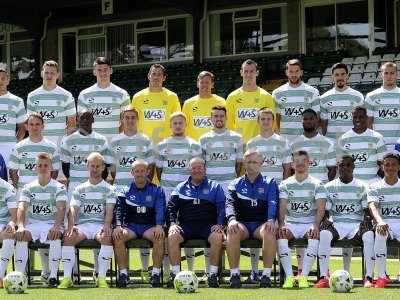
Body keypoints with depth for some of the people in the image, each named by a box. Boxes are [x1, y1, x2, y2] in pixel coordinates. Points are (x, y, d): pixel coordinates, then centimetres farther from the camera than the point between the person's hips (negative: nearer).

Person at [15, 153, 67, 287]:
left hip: (51, 225, -2)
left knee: (55, 236, -35)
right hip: (32, 224, 2)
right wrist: (21, 226, -24)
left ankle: (53, 276, -31)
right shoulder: (28, 188, 10)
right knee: (21, 236, -29)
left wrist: (56, 226, -31)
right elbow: (22, 208, -4)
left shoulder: (59, 187, 3)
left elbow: (61, 208, -12)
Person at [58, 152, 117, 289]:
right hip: (82, 224, 2)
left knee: (106, 237, -37)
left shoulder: (109, 189, 13)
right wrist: (71, 226, -14)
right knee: (68, 237, -31)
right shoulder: (80, 189, 19)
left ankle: (102, 278, -33)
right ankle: (67, 277, -30)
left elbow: (109, 210, -1)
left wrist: (106, 225, -22)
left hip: (100, 224, -2)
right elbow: (73, 209, 6)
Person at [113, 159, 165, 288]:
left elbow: (160, 210, -3)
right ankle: (123, 273, -28)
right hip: (130, 226, 1)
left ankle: (156, 273, -29)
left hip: (150, 226, -1)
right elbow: (119, 210, -1)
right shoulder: (125, 192, 12)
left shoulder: (156, 190, 11)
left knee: (160, 236, -34)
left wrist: (159, 226, -23)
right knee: (117, 236, -32)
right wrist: (118, 226, -21)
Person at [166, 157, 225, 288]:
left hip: (208, 225, -1)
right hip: (186, 225, 1)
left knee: (217, 237, -34)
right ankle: (175, 273, -24)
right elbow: (171, 207, 12)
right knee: (172, 236, -30)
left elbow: (222, 207, 7)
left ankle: (213, 274, -25)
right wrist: (172, 223, -6)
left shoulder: (215, 187, 17)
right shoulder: (181, 187, 20)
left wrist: (219, 224, -11)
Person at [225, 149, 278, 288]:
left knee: (269, 232, -36)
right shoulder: (236, 184, 16)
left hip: (261, 224, -1)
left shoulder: (269, 183, 14)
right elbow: (229, 203, -1)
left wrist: (271, 220, -24)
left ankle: (266, 274, -32)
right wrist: (232, 219, -23)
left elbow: (273, 203, -3)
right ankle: (234, 274, -29)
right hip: (242, 224, 1)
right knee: (233, 231, -35)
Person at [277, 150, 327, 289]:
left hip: (310, 224, -1)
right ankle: (289, 276, -32)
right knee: (280, 235, -32)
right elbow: (282, 207, -1)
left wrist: (316, 225, -23)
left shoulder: (317, 184, 7)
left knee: (315, 236, -35)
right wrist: (282, 225, -20)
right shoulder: (285, 184, 10)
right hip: (291, 223, 1)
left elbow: (321, 208, -5)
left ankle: (304, 276, -34)